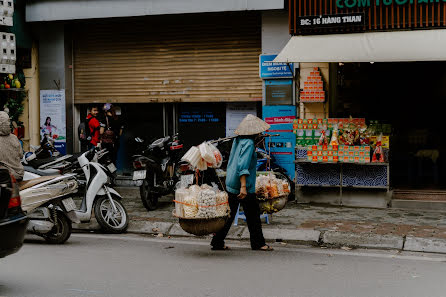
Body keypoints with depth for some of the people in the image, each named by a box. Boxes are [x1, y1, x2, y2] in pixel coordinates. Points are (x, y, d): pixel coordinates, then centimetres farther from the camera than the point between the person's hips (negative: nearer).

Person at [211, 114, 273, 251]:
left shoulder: (237, 140, 9)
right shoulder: (249, 143, -16)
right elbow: (243, 166, -24)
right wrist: (243, 187, -27)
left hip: (230, 184, 8)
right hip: (246, 187, -8)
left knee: (229, 214, 12)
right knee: (253, 215, 6)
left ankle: (217, 242, 13)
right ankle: (258, 243, 16)